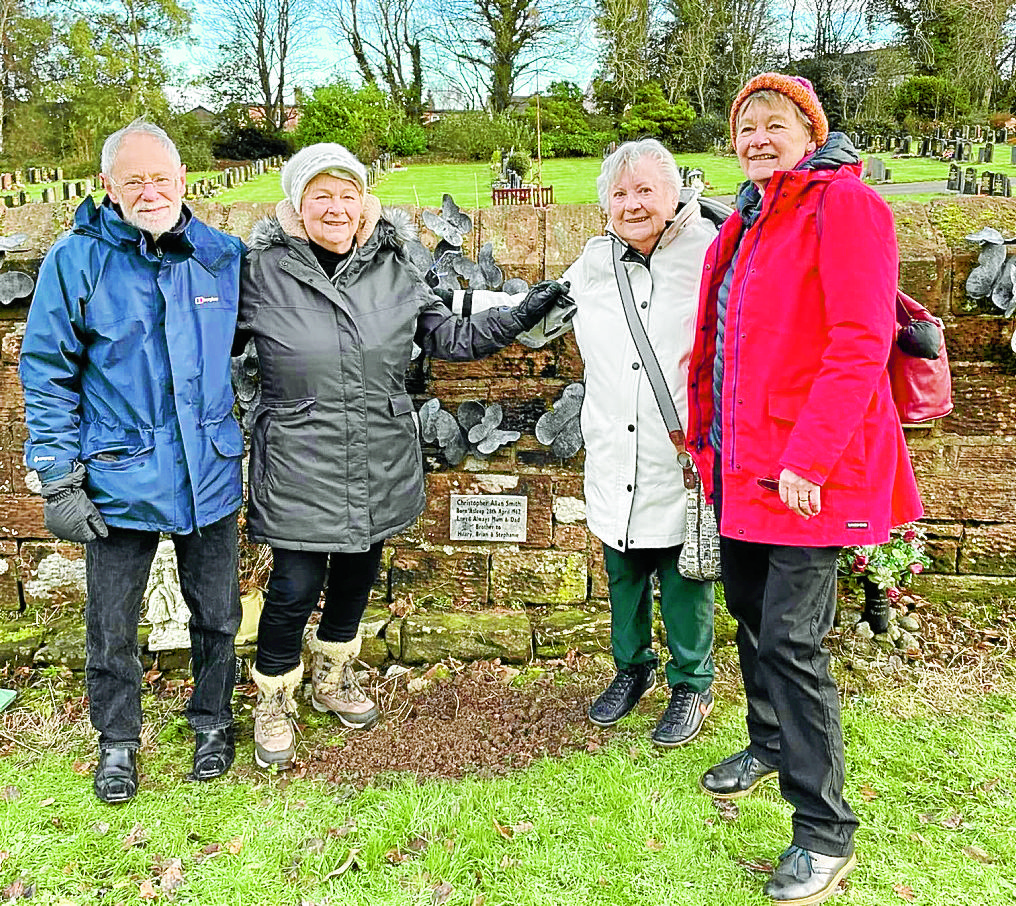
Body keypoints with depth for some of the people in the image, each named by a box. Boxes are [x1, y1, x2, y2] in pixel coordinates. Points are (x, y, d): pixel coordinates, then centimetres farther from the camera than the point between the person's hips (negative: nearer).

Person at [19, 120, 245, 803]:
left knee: (217, 614, 16)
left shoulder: (224, 256, 0)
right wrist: (59, 481, -7)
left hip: (211, 474, 2)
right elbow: (47, 375, -5)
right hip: (119, 481, -2)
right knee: (111, 627, 12)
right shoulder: (77, 259, -8)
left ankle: (212, 719, 41)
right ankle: (117, 740, 37)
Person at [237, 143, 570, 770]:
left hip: (379, 464, 4)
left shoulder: (394, 269, 3)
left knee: (359, 572, 18)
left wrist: (525, 313, 0)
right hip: (299, 468, -4)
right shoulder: (264, 272, -6)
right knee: (296, 585, 0)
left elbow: (452, 338, 7)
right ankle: (275, 701, 28)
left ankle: (333, 679, 45)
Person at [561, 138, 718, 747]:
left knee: (686, 576, 8)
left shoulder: (709, 251, -9)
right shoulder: (596, 260, 7)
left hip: (684, 457, -5)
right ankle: (633, 668, 41)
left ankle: (693, 685, 30)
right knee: (624, 571, 19)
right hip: (615, 458, 5)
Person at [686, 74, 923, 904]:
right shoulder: (747, 222, 16)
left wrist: (807, 460, -23)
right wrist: (709, 433, 14)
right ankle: (770, 744, 41)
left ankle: (825, 832, 8)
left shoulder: (845, 205, -10)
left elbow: (859, 343, -19)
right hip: (744, 459, 8)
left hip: (807, 472, -8)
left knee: (792, 637, -7)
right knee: (751, 611, 18)